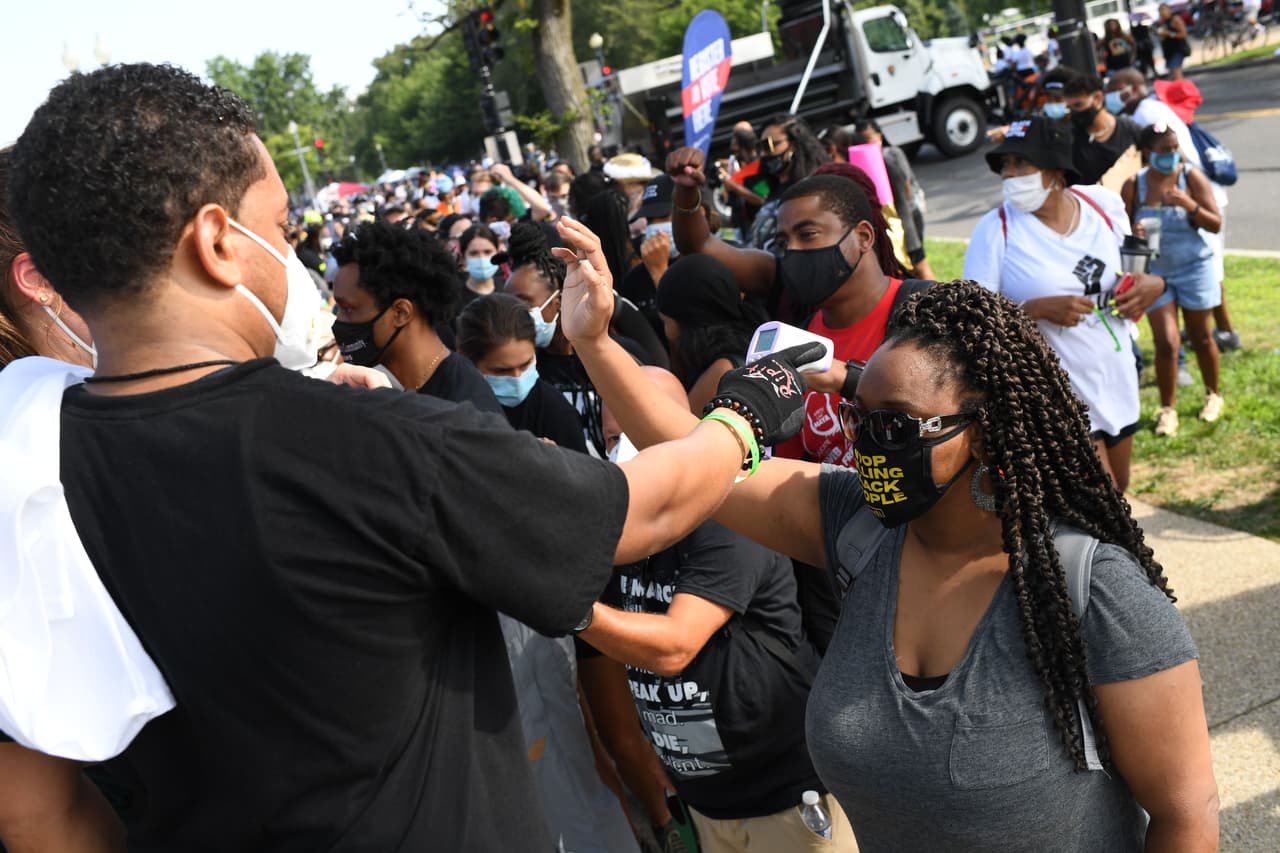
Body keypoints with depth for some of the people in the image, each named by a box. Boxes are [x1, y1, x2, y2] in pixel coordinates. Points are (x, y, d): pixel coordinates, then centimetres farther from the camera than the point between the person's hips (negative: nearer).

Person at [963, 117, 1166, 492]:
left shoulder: (1105, 204, -1)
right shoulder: (995, 230, -14)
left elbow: (1135, 266, 15)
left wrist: (1153, 284, -7)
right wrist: (1040, 309, -27)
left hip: (1117, 381, 6)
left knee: (1117, 491, 21)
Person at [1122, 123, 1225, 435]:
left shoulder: (1192, 177, -8)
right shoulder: (1134, 185, -6)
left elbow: (1215, 224, -8)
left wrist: (1189, 205, -25)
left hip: (1194, 269, 0)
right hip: (1155, 272, 0)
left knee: (1201, 338, 11)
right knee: (1166, 343, -7)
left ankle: (1213, 395, 34)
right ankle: (1167, 409, 8)